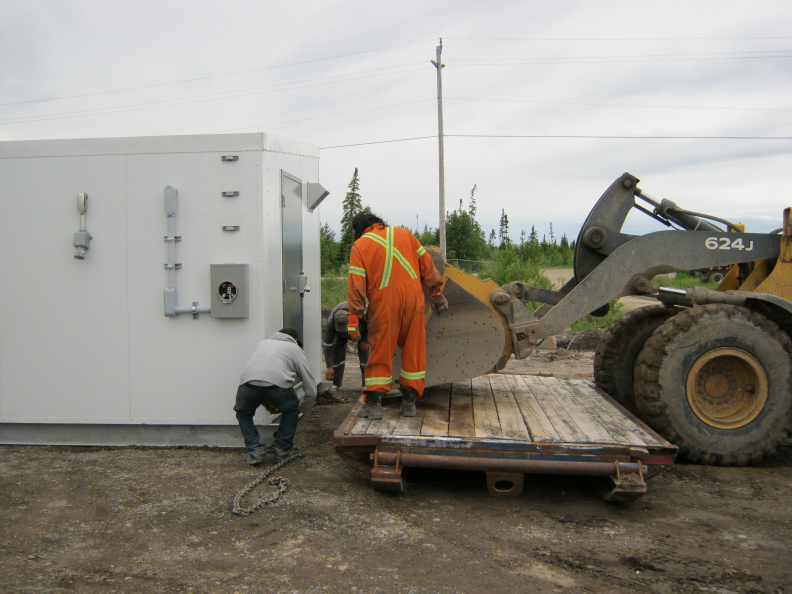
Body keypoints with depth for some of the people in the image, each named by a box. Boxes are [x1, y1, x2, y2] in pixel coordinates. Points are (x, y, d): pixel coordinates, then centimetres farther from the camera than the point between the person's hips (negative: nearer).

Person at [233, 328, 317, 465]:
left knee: (243, 414, 32)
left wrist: (269, 406, 53)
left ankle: (254, 451, 22)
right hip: (278, 382, -2)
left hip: (247, 382, 2)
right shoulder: (295, 349, 29)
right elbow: (311, 391, 26)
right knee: (291, 410, 30)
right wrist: (300, 409, 45)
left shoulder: (263, 342, 40)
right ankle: (282, 449, 31)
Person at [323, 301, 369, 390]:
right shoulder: (330, 322, -39)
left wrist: (365, 341, -21)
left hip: (362, 330, -1)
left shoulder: (361, 314, -44)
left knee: (364, 352, -15)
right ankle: (335, 383, 4)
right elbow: (328, 345, -31)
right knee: (337, 353, -10)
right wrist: (329, 367, -31)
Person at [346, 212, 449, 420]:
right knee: (414, 350, 10)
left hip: (384, 303, -2)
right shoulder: (404, 233, 14)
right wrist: (436, 291, 19)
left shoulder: (360, 245, 4)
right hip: (413, 298, 3)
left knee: (380, 352, 5)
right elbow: (426, 264, 13)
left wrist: (354, 317, -5)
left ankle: (374, 403, 4)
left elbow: (356, 283, -4)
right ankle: (409, 402, 13)